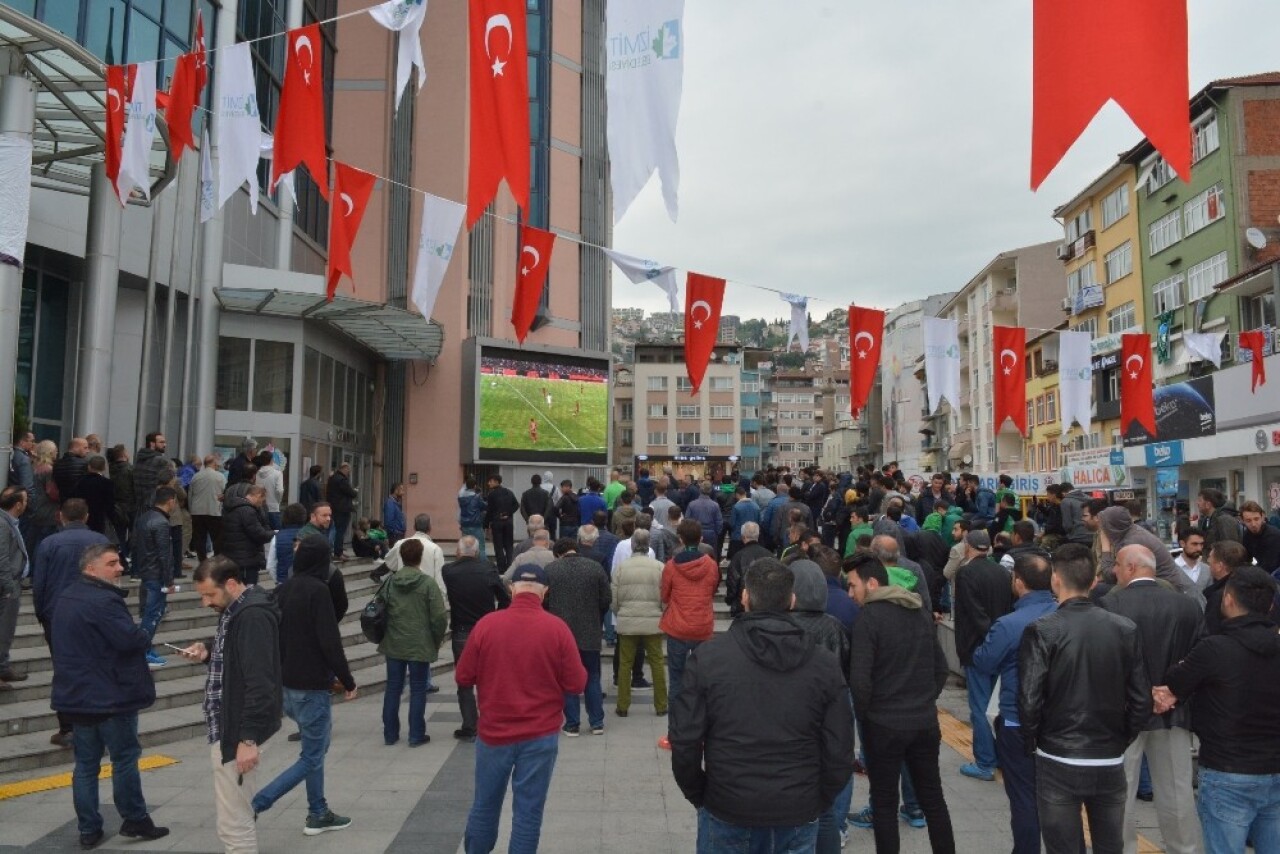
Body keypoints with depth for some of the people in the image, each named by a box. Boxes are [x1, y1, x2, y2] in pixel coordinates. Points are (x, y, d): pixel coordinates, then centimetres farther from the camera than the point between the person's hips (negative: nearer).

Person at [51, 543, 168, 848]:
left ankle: (88, 829, 18)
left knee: (85, 763, 13)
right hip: (111, 696, -9)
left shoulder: (67, 598, 10)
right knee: (125, 759, 5)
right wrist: (145, 637, -5)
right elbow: (131, 639, -28)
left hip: (76, 695, 9)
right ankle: (135, 821, 15)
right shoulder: (104, 601, -22)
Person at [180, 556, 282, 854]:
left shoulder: (253, 616, -22)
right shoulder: (236, 609, 10)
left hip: (237, 730, -10)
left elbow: (259, 682, -26)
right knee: (241, 812, 21)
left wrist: (248, 737, -26)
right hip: (231, 723, 10)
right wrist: (208, 650, 5)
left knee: (233, 822, -3)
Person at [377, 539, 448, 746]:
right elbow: (439, 618, -14)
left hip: (393, 645, 4)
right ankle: (416, 735, 9)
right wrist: (437, 641, 2)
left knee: (393, 688, 13)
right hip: (420, 646, -4)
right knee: (418, 690, 6)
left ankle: (390, 733, 20)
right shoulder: (428, 584, -12)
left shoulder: (389, 582, 0)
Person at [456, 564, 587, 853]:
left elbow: (463, 678, 0)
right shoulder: (557, 628, -11)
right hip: (540, 735, -1)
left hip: (493, 732, 2)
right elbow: (577, 684, -7)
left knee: (485, 805, 18)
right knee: (528, 811, 8)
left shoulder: (486, 624, -8)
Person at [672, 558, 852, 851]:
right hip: (798, 817, 1)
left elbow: (685, 741, -9)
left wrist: (698, 796, 7)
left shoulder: (708, 657, -10)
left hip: (726, 812, -1)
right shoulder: (825, 663, -6)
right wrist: (816, 803, 12)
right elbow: (839, 753, -4)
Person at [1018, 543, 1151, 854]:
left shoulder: (1042, 631, -14)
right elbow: (1141, 700, -2)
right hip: (1111, 764, 3)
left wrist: (1031, 744, 1)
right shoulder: (1125, 629, -4)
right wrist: (1122, 741, 12)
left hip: (1058, 764, -3)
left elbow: (1030, 700, -16)